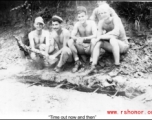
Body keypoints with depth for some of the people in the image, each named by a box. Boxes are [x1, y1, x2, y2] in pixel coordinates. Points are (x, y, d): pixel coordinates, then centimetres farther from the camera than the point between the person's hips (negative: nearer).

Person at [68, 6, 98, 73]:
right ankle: (77, 62, -10)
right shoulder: (77, 24, -4)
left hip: (90, 47, -3)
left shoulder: (91, 23, -13)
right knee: (70, 42, -19)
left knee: (94, 40, -34)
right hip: (81, 48, 3)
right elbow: (72, 35, -16)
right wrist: (78, 39, -38)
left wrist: (83, 39, -40)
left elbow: (95, 35, -28)